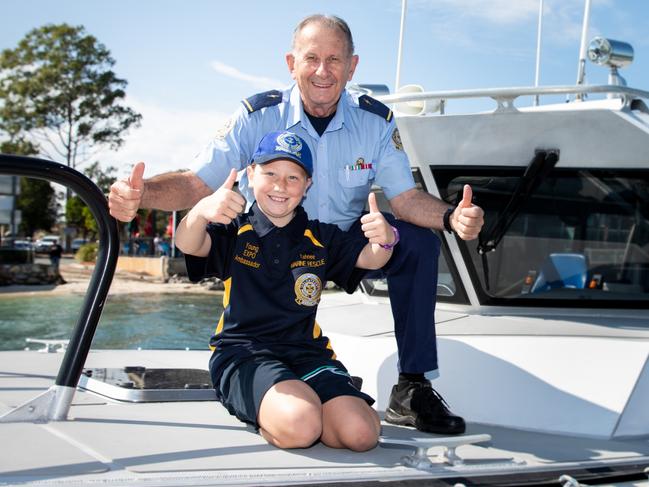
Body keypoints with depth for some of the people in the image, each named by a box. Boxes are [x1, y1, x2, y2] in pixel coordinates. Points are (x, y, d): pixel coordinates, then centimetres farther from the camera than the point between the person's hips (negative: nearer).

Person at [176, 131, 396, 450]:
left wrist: (385, 240, -24)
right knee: (300, 424, -35)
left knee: (361, 433, -23)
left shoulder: (320, 238, 16)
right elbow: (187, 244, -14)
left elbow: (370, 257, 2)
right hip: (242, 352, -3)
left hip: (306, 353, 4)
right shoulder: (235, 232, 7)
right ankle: (270, 415, -1)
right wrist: (202, 211, -38)